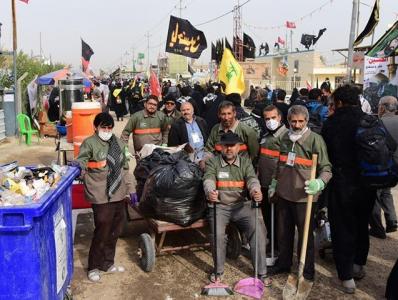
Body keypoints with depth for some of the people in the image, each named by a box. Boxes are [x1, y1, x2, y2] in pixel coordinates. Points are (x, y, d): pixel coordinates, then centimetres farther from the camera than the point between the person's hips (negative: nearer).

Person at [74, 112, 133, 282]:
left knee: (114, 231, 14)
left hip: (118, 195, 6)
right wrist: (80, 167, -35)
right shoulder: (89, 143, -6)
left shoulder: (118, 143, 12)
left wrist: (128, 189, 18)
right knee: (102, 231, -2)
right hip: (101, 196, -6)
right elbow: (81, 163, -11)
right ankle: (93, 267, 17)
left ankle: (107, 263, 31)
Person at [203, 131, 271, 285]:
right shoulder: (212, 162, 4)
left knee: (258, 229, -20)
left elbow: (252, 179, -9)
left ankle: (261, 272, -6)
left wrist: (255, 191, -34)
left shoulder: (245, 162, 9)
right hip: (219, 205, -1)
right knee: (217, 234, -25)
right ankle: (218, 270, 0)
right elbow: (208, 179, -14)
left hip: (242, 205, 2)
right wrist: (210, 192, -40)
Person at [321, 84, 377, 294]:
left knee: (342, 229, 9)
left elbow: (324, 153, -3)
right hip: (367, 184, 3)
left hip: (341, 184, -3)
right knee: (362, 225, 22)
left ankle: (347, 276, 13)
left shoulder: (331, 123, -10)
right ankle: (359, 265, 38)